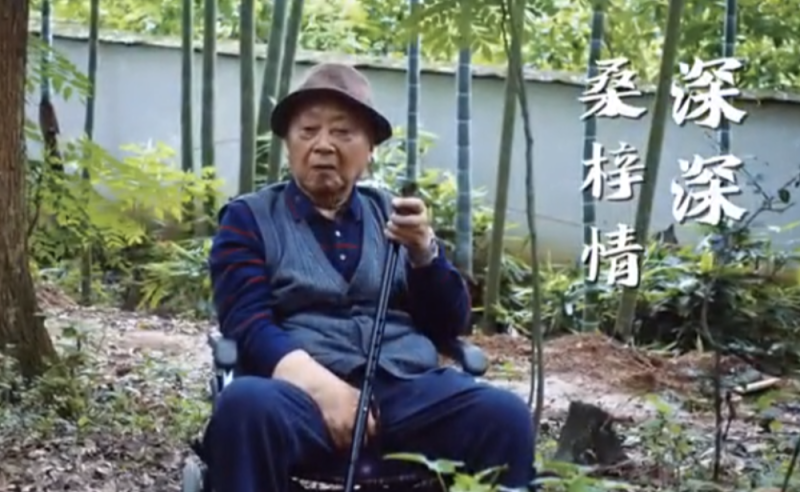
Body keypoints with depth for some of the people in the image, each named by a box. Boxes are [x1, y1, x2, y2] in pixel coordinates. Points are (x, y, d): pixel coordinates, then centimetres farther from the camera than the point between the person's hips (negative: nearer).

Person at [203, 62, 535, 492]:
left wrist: (424, 251, -5)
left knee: (505, 415, -27)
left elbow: (449, 326, 15)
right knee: (246, 404, -36)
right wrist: (321, 386, -20)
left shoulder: (392, 215, 21)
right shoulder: (250, 218, 13)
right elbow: (250, 327, -2)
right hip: (307, 389, -2)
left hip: (408, 389, 3)